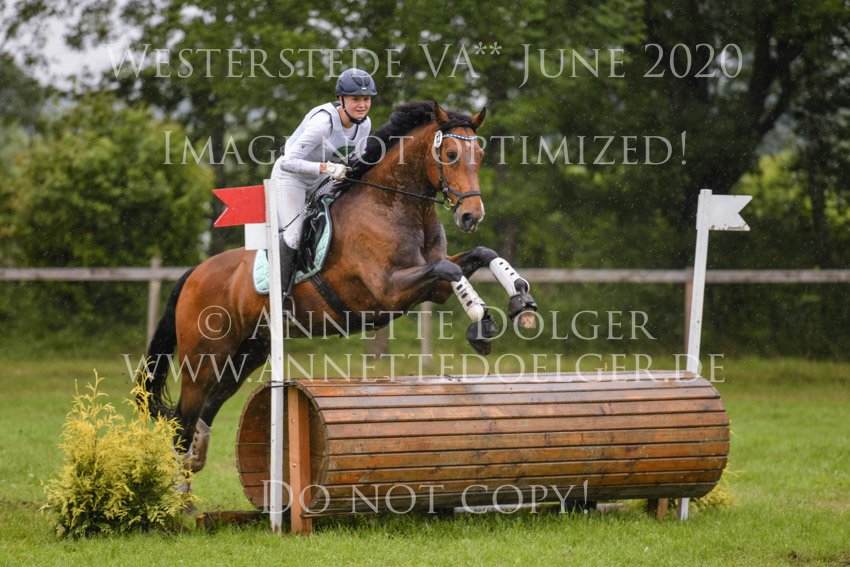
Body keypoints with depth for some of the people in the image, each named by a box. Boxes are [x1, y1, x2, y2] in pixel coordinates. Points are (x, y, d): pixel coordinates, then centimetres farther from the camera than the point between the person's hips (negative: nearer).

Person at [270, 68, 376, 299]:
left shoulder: (364, 124, -11)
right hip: (290, 176, -7)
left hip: (320, 181, 7)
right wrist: (326, 167, -44)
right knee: (292, 235, -18)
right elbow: (289, 162, -36)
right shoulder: (322, 122, -34)